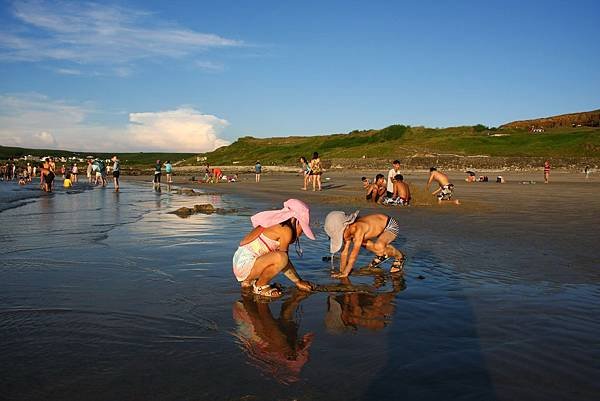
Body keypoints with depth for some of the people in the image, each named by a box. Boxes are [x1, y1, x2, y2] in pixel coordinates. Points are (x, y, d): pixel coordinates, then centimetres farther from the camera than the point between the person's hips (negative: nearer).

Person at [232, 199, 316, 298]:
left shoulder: (276, 224, 15)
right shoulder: (286, 230, -12)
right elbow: (283, 260, -7)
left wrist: (298, 281, 22)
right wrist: (298, 282, 5)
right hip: (245, 264, -10)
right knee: (281, 257, -28)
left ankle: (249, 281, 16)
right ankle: (260, 286, -5)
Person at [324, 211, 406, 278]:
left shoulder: (358, 229, -35)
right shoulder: (348, 231, -12)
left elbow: (354, 253, -35)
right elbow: (344, 252, -7)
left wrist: (345, 273, -31)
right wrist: (341, 272, -10)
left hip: (391, 226, -9)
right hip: (381, 226, 9)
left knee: (379, 247, -32)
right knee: (357, 241, 5)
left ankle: (399, 256, -1)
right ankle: (382, 255, 23)